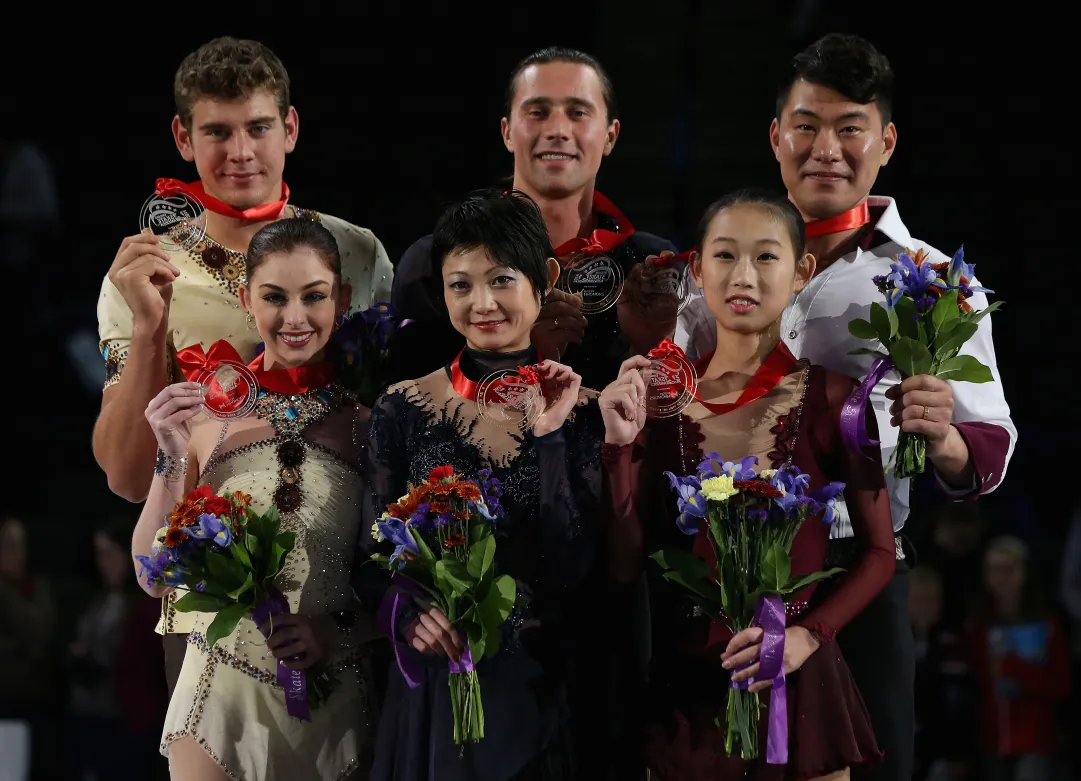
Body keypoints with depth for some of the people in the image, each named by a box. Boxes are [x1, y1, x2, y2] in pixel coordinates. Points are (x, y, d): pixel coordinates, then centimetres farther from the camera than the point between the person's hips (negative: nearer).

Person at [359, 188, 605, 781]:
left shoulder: (583, 412, -3)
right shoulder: (402, 408, -1)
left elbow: (574, 572, -11)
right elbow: (372, 563, 2)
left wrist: (548, 438, -15)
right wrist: (407, 612, -18)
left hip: (539, 687, 0)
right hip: (434, 687, 0)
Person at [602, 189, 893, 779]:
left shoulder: (829, 394, -6)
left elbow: (879, 552, -1)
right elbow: (626, 564, 0)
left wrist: (806, 636, -14)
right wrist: (620, 447, -11)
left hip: (793, 681, -2)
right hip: (683, 684, 2)